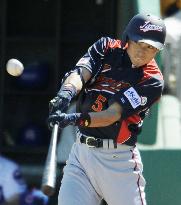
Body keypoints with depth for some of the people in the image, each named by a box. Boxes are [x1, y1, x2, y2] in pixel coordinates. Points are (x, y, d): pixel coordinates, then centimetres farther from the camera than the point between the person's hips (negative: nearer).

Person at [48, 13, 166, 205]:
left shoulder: (151, 81, -10)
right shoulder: (106, 48, 4)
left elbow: (113, 115, -20)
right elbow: (80, 73, -14)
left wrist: (76, 118, -36)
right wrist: (67, 92, -37)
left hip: (118, 159, -3)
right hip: (81, 151, 3)